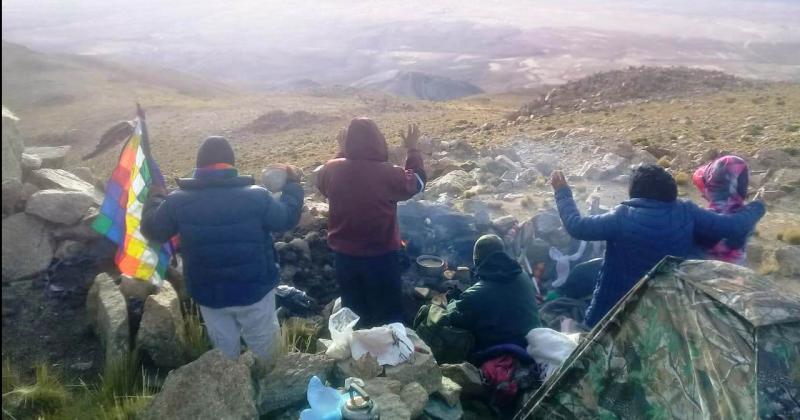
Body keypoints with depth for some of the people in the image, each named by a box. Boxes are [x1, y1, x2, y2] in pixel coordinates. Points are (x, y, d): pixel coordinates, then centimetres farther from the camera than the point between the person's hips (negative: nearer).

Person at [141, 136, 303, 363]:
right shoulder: (256, 197, -18)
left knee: (224, 348, 24)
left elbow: (152, 230, 3)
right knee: (264, 343, 22)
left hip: (208, 294, 2)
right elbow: (288, 218, -3)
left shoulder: (177, 202, -14)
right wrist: (293, 183, 12)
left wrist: (155, 198, 22)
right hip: (254, 289, -1)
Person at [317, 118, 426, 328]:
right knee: (388, 313, 15)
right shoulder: (388, 173, -21)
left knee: (352, 313, 22)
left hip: (344, 255, 4)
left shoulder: (332, 169, -11)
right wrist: (412, 149, 11)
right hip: (381, 255, -4)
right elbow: (417, 182, -1)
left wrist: (342, 151, 19)